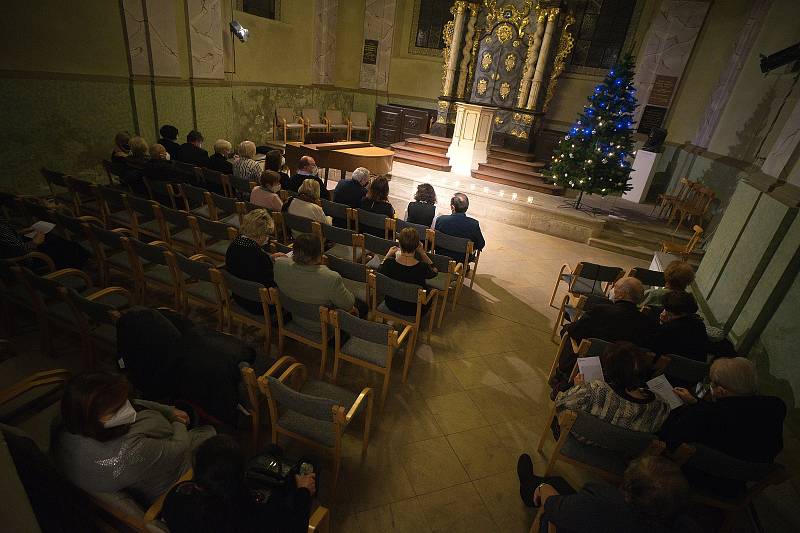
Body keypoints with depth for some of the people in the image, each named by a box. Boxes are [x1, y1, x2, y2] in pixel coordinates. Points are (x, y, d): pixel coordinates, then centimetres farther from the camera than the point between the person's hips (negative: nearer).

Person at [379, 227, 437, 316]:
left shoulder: (389, 263, -26)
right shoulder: (422, 267, -32)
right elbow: (434, 271, -5)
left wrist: (388, 255, 10)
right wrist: (422, 253, -8)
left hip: (392, 306, 3)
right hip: (414, 311, -3)